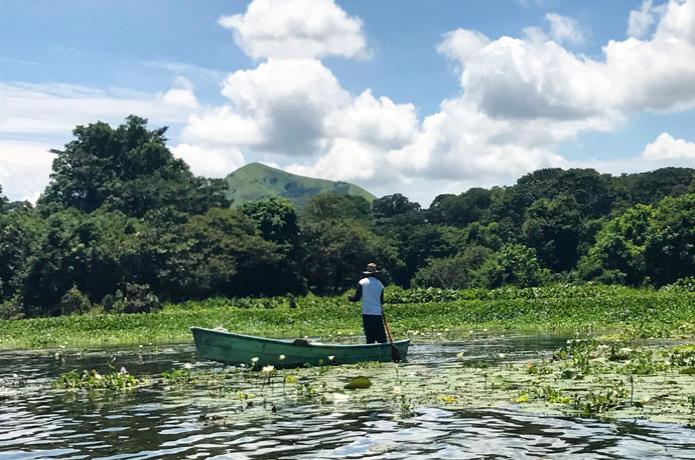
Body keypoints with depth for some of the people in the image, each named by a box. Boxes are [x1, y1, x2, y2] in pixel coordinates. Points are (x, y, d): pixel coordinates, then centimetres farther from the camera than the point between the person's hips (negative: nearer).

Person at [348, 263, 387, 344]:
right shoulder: (380, 284, 8)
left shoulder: (362, 282, -1)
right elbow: (382, 301, 13)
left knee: (370, 338, -2)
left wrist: (350, 298, 16)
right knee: (381, 338, 4)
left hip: (367, 313, -2)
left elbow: (357, 297, -4)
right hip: (378, 313, 2)